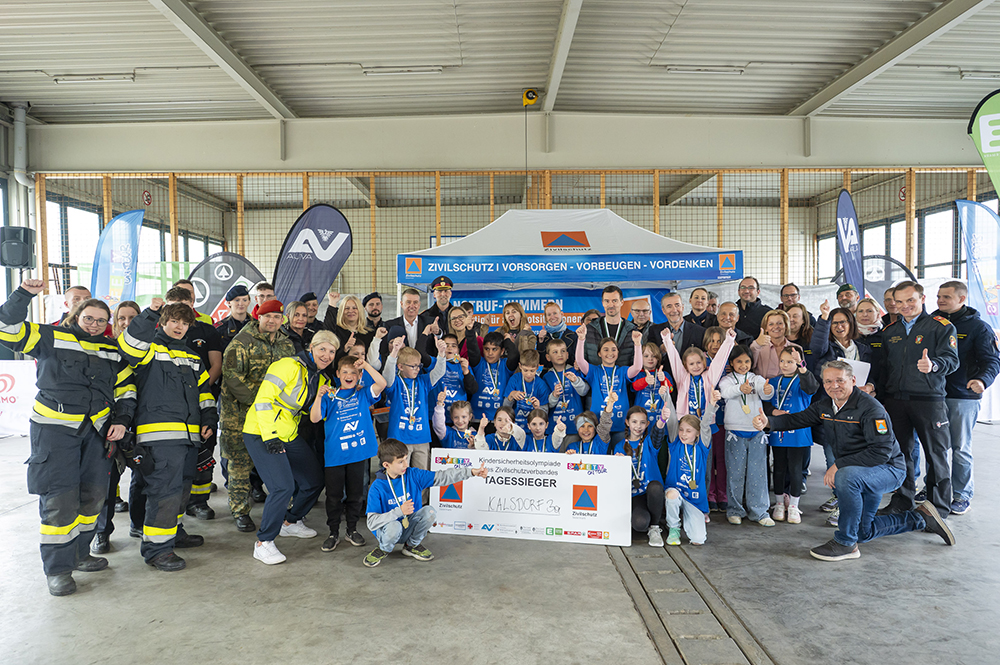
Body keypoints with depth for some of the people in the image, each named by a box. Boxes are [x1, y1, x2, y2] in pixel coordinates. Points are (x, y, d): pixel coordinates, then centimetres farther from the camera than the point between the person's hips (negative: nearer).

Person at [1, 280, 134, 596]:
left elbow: (126, 389, 17)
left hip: (96, 430, 5)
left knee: (93, 494, 9)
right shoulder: (53, 338, 2)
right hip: (54, 428, -5)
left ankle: (79, 554, 27)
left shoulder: (114, 352, 13)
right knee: (59, 498, -7)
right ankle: (57, 569, 5)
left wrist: (121, 421, 5)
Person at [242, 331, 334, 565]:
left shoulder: (321, 379, 9)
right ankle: (263, 543, -3)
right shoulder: (289, 366, -17)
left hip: (289, 435, 9)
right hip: (262, 434, -9)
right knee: (284, 486, -19)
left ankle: (291, 522, 34)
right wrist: (269, 436, -24)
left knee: (315, 480, 12)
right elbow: (263, 399, -20)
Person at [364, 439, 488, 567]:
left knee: (429, 511, -22)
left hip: (410, 528, 4)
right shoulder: (377, 488, -18)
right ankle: (384, 549, -1)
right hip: (386, 531, -4)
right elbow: (372, 523, -22)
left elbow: (442, 477, -13)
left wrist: (471, 472, -23)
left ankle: (411, 545, 3)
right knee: (394, 526, -37)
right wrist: (399, 511, -35)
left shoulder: (413, 475, -7)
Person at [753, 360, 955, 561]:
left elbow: (882, 451, -30)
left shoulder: (870, 408, -25)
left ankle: (845, 543, -25)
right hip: (863, 474, 9)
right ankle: (921, 517, 34)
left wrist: (839, 465, -31)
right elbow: (798, 418, 0)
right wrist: (769, 422, -20)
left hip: (889, 470, -9)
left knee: (846, 476, -39)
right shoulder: (824, 405, -1)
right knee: (863, 532, 16)